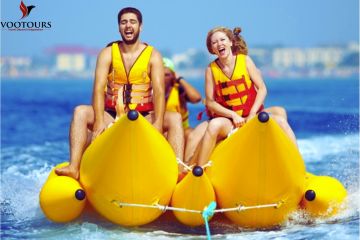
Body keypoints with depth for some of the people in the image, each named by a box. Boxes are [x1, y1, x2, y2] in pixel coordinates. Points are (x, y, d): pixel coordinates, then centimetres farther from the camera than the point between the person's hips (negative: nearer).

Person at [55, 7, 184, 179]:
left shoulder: (153, 56, 1)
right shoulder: (107, 54, 3)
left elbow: (159, 92, -11)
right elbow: (99, 89, -10)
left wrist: (158, 123, -27)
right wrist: (99, 121, -26)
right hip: (112, 116, 1)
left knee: (175, 119, -26)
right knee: (80, 112, -24)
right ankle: (74, 167, -36)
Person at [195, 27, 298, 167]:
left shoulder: (245, 60, 0)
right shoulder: (211, 69, -2)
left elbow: (262, 89, -1)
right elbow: (210, 102, -5)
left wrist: (252, 114, -12)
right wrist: (233, 115, -16)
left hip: (252, 115, 2)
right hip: (228, 119, -1)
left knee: (280, 120, -23)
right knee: (214, 125, -34)